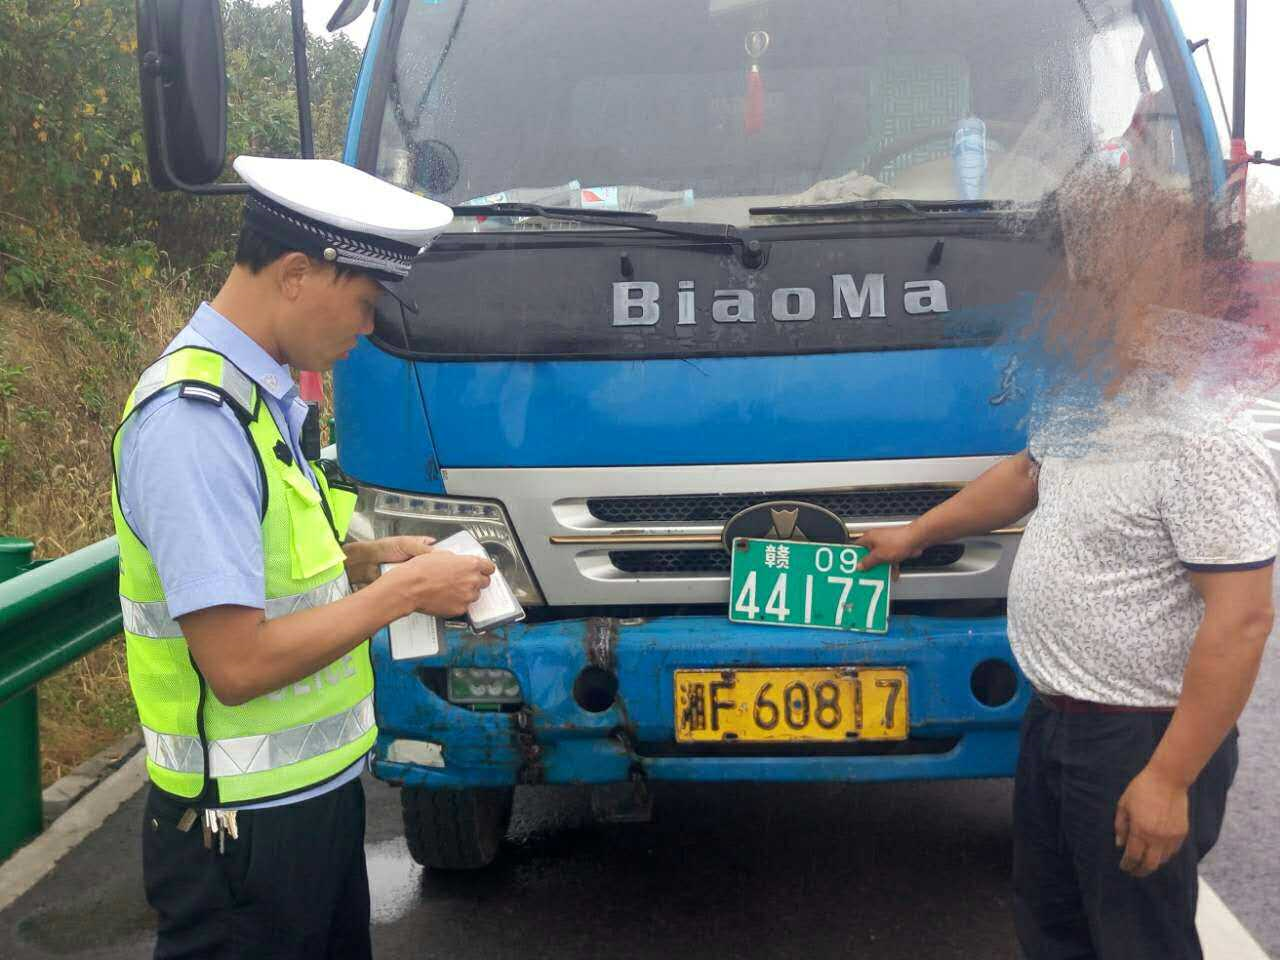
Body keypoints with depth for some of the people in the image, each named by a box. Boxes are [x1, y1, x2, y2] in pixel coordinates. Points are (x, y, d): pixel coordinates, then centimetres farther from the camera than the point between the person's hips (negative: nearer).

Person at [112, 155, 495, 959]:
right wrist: (403, 591, -18)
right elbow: (237, 664, -27)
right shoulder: (194, 419, -24)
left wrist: (370, 559, 2)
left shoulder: (261, 395, 6)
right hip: (246, 825, -9)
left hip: (317, 789, 9)